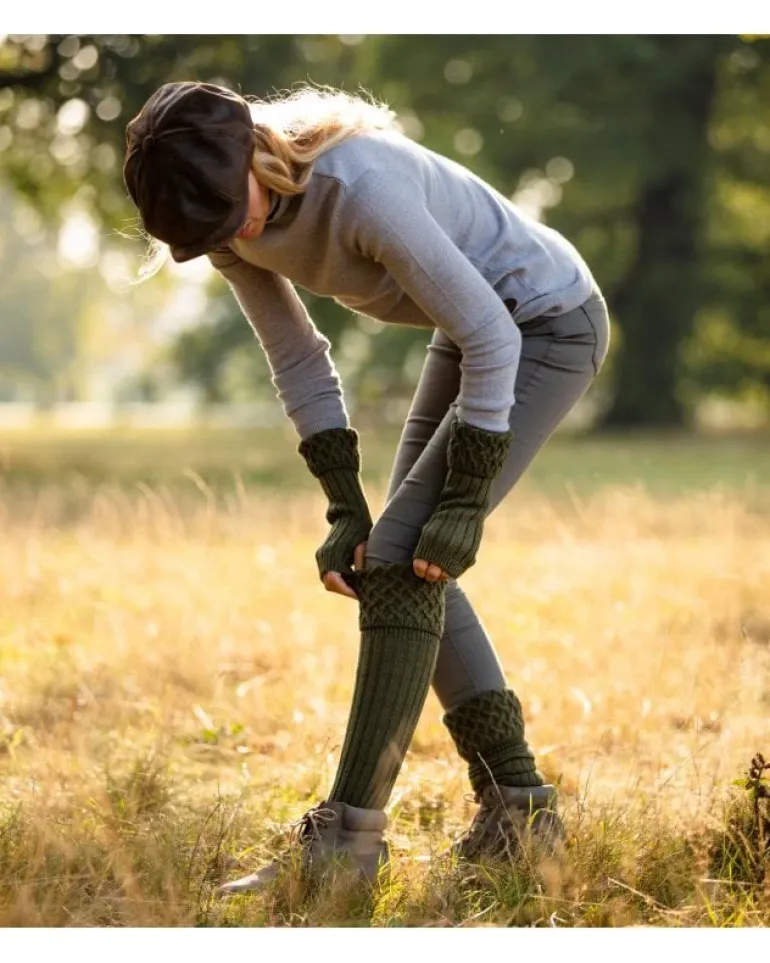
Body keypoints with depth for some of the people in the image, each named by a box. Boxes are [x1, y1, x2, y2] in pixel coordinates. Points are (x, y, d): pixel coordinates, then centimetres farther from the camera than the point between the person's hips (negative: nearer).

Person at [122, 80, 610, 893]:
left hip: (547, 321, -9)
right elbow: (297, 360, 2)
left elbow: (490, 336, -28)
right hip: (472, 330, 9)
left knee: (401, 560, -16)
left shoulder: (361, 187, -34)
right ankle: (517, 804, 13)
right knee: (403, 561, 6)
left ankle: (350, 834, -13)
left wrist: (467, 500, -24)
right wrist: (344, 507, -4)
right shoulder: (230, 218, -10)